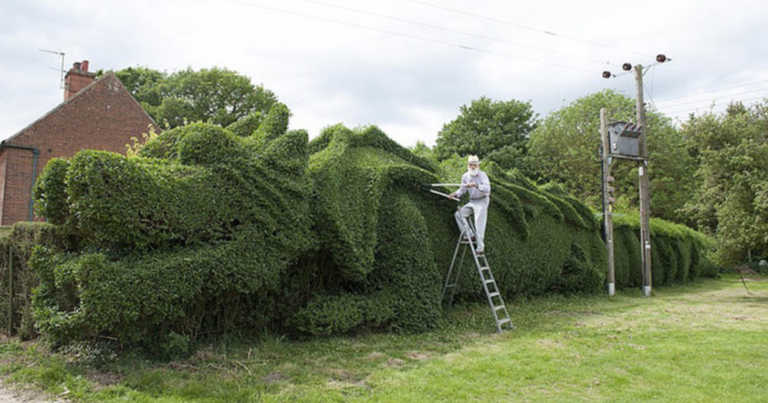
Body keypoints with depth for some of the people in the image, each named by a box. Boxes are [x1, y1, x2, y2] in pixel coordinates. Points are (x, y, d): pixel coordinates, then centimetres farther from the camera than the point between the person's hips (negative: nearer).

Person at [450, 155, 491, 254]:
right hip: (472, 202, 7)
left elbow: (487, 189, -29)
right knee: (458, 214, -2)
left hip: (482, 201, -7)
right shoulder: (465, 176, 2)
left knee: (479, 225, -10)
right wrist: (456, 194, -9)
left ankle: (480, 248, -5)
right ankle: (469, 235, 3)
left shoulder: (482, 175, -16)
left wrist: (476, 185, -44)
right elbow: (462, 189, 11)